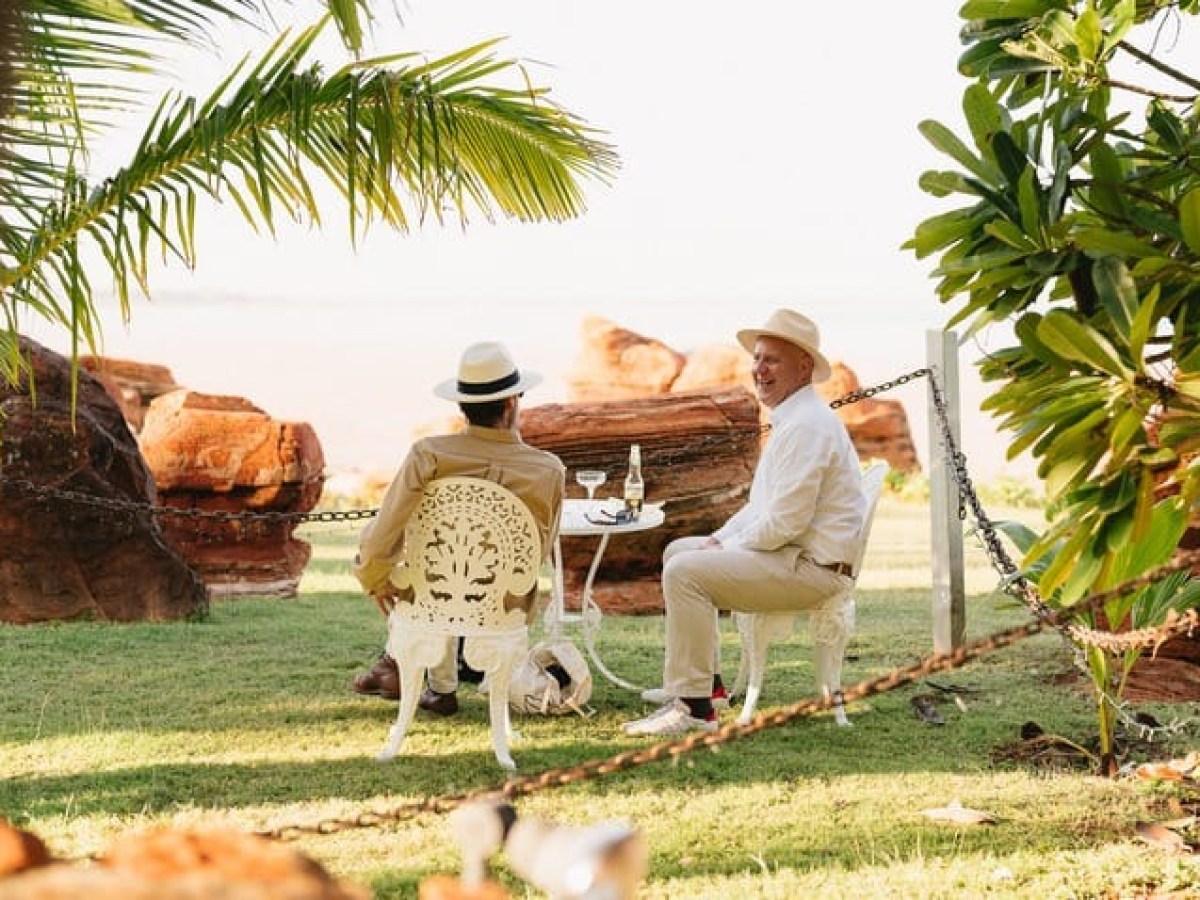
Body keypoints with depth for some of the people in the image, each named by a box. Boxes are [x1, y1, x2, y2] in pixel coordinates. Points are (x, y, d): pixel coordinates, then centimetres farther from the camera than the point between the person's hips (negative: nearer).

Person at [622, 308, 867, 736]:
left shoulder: (806, 427, -20)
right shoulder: (790, 419, 16)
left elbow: (783, 522, -25)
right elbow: (762, 505, 25)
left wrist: (726, 548, -10)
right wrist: (718, 539, 10)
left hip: (811, 568, -12)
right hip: (793, 555, 12)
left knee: (684, 572, -22)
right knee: (678, 551, 21)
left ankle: (693, 706, -22)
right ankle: (703, 679, 23)